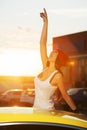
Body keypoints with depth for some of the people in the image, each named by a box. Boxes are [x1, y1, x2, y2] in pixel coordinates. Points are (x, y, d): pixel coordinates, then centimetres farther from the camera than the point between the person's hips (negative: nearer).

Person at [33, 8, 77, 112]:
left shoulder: (57, 76, -16)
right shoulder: (45, 67, 0)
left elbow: (65, 95, -5)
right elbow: (42, 43, -3)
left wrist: (75, 111, 3)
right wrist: (45, 22, -5)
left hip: (47, 111, -6)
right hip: (36, 109, 6)